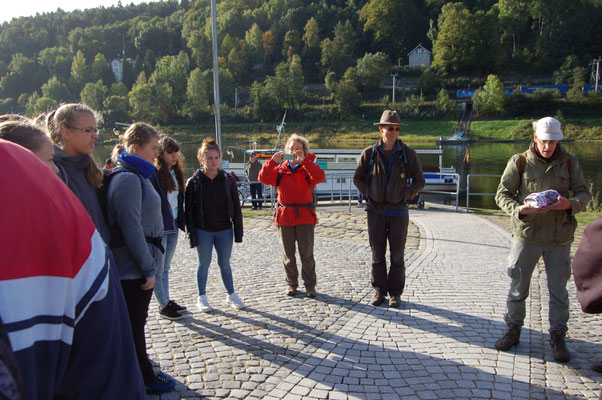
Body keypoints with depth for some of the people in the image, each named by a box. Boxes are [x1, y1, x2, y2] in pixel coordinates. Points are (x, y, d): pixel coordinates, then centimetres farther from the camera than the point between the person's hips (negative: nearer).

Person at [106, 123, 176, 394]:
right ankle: (144, 380, 18)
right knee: (134, 323, 4)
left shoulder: (137, 175, 14)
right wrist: (148, 268, -18)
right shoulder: (127, 179, -18)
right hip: (133, 269, -9)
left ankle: (143, 373, 31)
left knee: (136, 322, 18)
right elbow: (131, 228, -22)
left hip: (138, 265, 10)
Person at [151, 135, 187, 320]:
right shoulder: (154, 174, -14)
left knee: (166, 267, 17)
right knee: (158, 269, 5)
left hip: (172, 227, 8)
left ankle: (167, 301, 27)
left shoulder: (176, 173, 11)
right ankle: (163, 305, 13)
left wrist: (180, 221, 12)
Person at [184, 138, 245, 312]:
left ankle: (231, 295, 25)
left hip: (224, 230, 2)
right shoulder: (194, 182, -7)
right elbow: (188, 210, -5)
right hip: (203, 231, -2)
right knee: (204, 264, 9)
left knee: (224, 264, 12)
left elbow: (236, 206, 3)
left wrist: (238, 230, -1)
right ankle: (202, 298, 24)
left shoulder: (227, 179, -1)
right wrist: (192, 235, -9)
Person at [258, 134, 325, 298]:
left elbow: (319, 177, -19)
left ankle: (310, 285, 15)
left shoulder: (308, 168, 3)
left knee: (307, 254, 3)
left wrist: (304, 160, -25)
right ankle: (291, 284, 24)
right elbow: (263, 178, -6)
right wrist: (273, 161, -18)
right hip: (284, 216, 2)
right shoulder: (280, 169, 8)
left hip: (305, 216, -2)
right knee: (288, 254, 10)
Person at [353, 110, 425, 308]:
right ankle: (379, 290, 21)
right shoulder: (369, 153, -1)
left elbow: (419, 181, 5)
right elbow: (357, 178, 9)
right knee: (377, 254, 7)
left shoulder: (408, 154, -2)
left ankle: (396, 293, 17)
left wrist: (405, 195, -8)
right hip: (375, 210, 1)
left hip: (398, 211, -1)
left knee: (397, 255, 4)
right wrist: (368, 193, -4)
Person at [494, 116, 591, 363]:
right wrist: (519, 209, -23)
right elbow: (502, 194, -3)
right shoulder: (519, 162, -3)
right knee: (518, 287, 7)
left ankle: (558, 338, 24)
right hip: (527, 234, -1)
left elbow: (583, 194, 3)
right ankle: (513, 331, 26)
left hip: (559, 237, 2)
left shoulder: (569, 162, 3)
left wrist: (570, 204, -20)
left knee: (558, 290, 8)